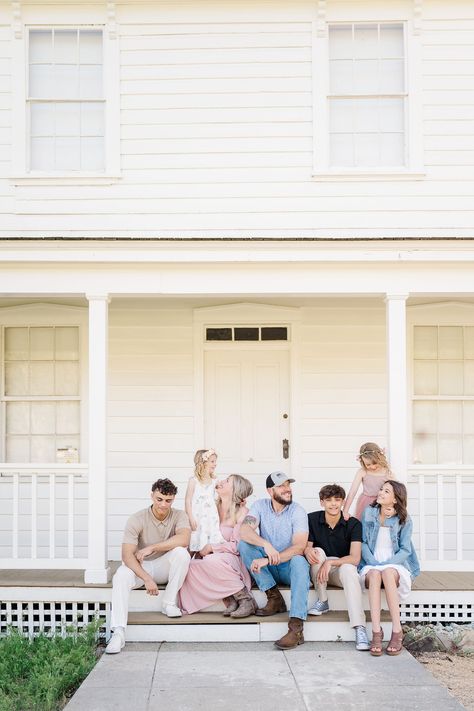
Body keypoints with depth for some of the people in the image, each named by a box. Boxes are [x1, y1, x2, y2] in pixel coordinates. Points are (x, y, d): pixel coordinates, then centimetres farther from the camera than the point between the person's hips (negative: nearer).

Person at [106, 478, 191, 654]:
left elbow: (184, 539, -30)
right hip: (141, 567, -1)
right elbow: (127, 554, -23)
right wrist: (146, 578, -35)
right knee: (121, 575, -32)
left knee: (181, 552, -29)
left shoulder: (179, 516, -9)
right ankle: (118, 633, -34)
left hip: (166, 567, 1)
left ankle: (169, 603, -15)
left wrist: (151, 548, -29)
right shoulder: (137, 520, -15)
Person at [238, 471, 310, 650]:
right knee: (244, 544, -20)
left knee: (299, 561, -36)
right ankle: (274, 597, -17)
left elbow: (299, 547, -22)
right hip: (268, 568, 3)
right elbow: (244, 531, -19)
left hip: (289, 567, -3)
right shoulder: (260, 506, -3)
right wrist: (266, 545, -38)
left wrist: (267, 560, -33)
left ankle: (296, 627, -43)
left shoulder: (298, 511, -11)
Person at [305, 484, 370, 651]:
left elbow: (355, 558, -20)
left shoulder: (353, 524, -11)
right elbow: (306, 546, -5)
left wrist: (330, 563, -33)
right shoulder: (312, 519, -5)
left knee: (348, 569, -36)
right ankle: (322, 601, -12)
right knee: (318, 551, -30)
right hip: (317, 571, 1)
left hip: (343, 567, -1)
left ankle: (360, 628, -43)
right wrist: (307, 550, -31)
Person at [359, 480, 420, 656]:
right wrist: (373, 563, -12)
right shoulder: (369, 513, 5)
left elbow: (405, 550, -2)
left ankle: (397, 631, -33)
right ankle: (376, 632, -40)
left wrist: (386, 564, -16)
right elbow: (363, 543, 4)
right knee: (374, 574, -36)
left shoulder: (404, 520, 1)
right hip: (371, 565, 1)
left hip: (395, 566, -1)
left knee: (387, 573, -37)